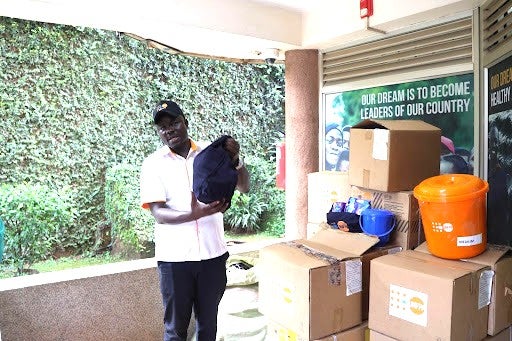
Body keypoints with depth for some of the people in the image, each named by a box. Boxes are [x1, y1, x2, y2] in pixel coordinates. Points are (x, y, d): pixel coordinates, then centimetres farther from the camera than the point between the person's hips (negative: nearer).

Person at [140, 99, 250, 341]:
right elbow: (158, 213, -13)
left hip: (212, 254, 2)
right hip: (175, 258, -1)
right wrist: (195, 214, -31)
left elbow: (244, 188, -2)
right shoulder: (153, 164, -2)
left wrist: (235, 160, -22)